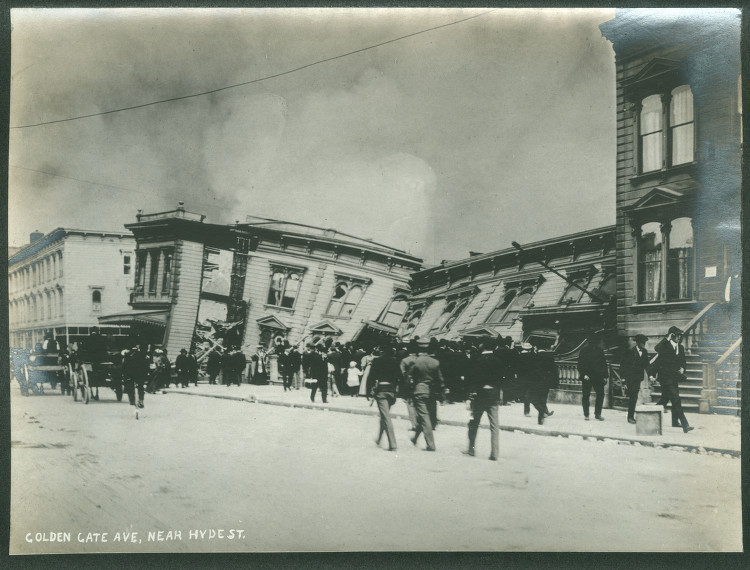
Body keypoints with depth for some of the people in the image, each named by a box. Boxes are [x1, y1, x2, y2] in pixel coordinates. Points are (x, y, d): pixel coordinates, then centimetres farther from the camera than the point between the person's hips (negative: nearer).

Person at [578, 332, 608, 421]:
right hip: (587, 377, -3)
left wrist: (605, 376, 3)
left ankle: (598, 413, 10)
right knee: (586, 395, 2)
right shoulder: (584, 351, -2)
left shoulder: (600, 351, 7)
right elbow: (580, 364, -2)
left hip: (598, 377, 3)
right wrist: (583, 374, -12)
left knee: (600, 394, -2)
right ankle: (586, 414, 11)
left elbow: (604, 364, 9)